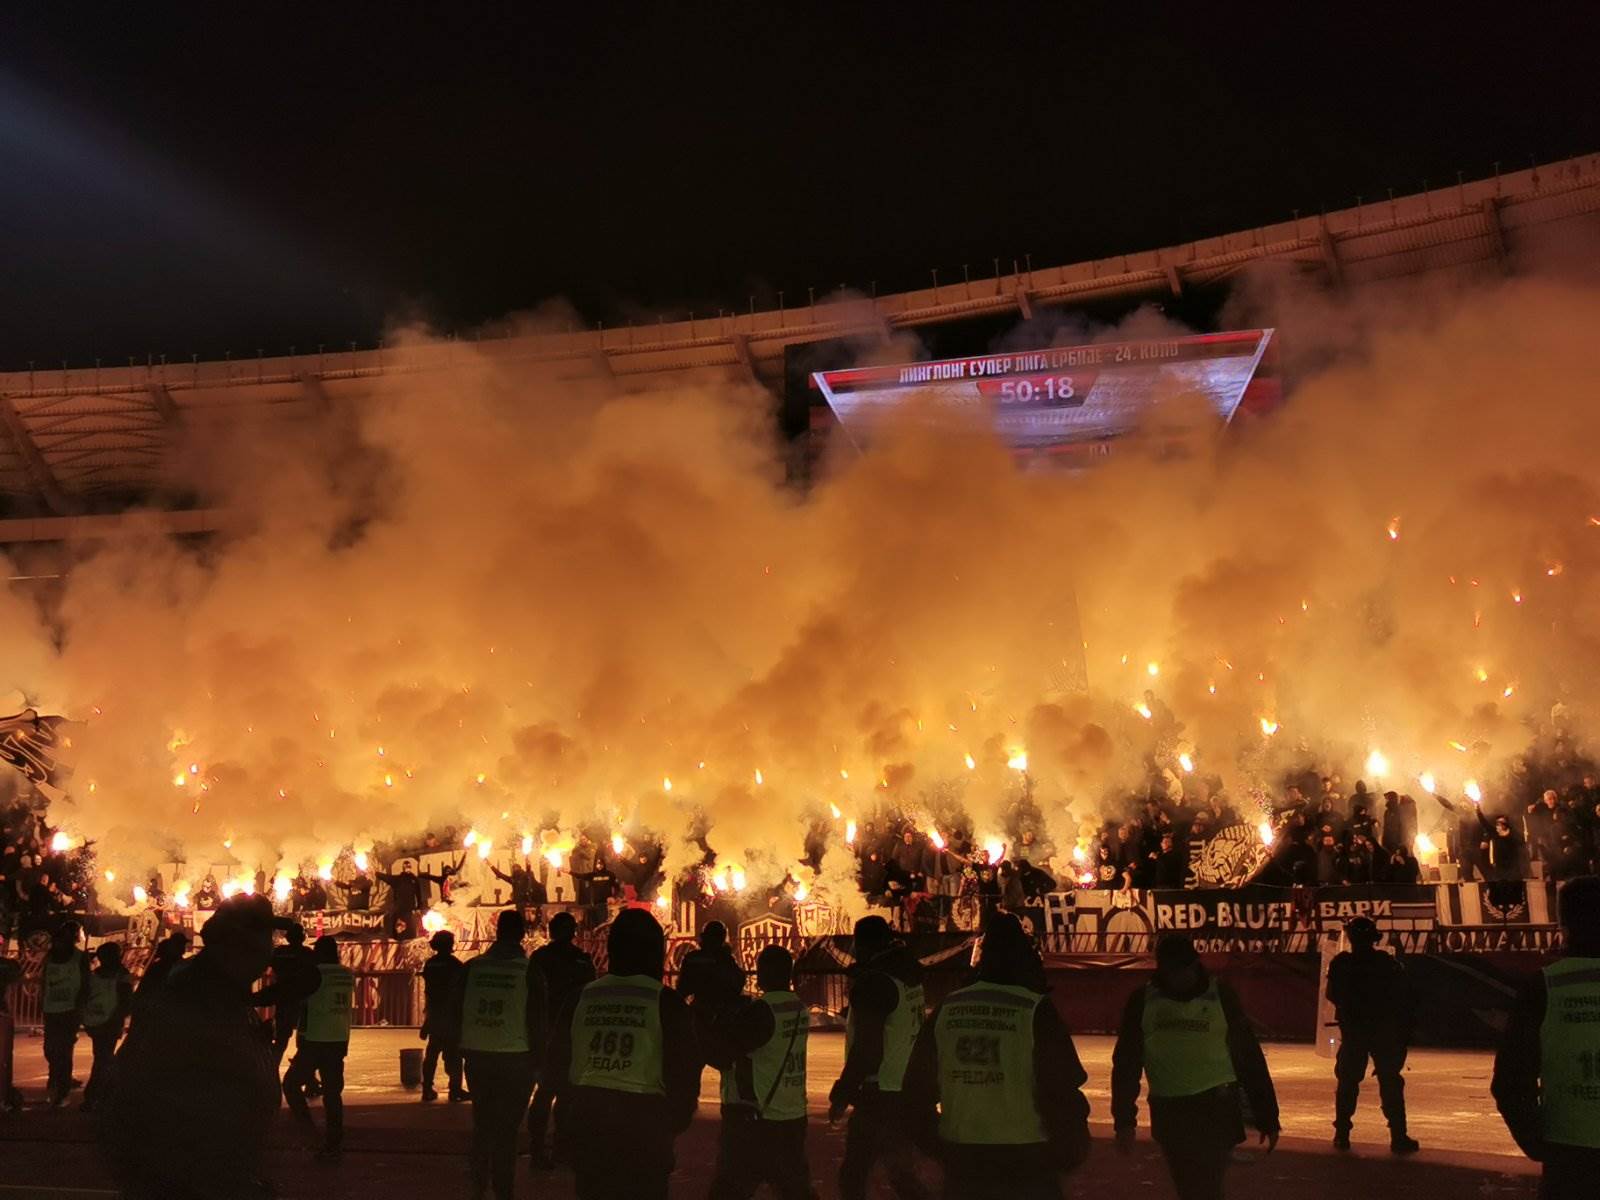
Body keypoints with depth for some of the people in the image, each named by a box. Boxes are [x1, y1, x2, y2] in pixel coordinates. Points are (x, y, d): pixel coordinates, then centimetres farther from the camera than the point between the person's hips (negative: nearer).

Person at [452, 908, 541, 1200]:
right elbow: (537, 1020, -6)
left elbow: (456, 1012, 4)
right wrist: (536, 1058, 6)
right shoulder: (529, 971, -9)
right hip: (515, 1058, -3)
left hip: (477, 1056, 3)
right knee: (506, 1129, 5)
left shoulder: (471, 967, -2)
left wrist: (462, 1046, 17)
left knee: (482, 1123, 19)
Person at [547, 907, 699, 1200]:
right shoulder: (666, 1002, -7)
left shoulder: (582, 997, 2)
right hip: (642, 1134, -3)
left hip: (585, 1127, 4)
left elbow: (557, 1064, 9)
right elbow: (684, 1074, -5)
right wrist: (672, 1125, 12)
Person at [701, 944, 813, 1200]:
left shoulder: (761, 1011, -17)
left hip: (753, 1121, -8)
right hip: (792, 1120, 8)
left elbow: (721, 1055, -15)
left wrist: (698, 1020, -4)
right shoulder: (800, 1010, 7)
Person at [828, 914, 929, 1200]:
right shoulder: (909, 974, 7)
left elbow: (866, 1050, -21)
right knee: (901, 1173, 19)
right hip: (907, 1089, 9)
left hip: (880, 1096, -9)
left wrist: (841, 1095, -11)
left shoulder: (873, 981, -17)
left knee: (853, 1175, -2)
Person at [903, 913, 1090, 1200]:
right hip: (1024, 1165, -4)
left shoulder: (946, 1009, 3)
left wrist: (935, 1143, 20)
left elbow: (917, 1087, 8)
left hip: (961, 1164, 4)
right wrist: (1073, 1152, 2)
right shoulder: (1035, 1010, -10)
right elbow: (1061, 1091, -13)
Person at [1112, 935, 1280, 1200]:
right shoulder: (1143, 1001, 0)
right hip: (1168, 1112, 3)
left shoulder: (1219, 995, -3)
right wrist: (1124, 1120, -4)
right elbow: (1126, 1064, 3)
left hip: (1215, 1109, -3)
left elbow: (1249, 1057, -1)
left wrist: (1267, 1118, -1)